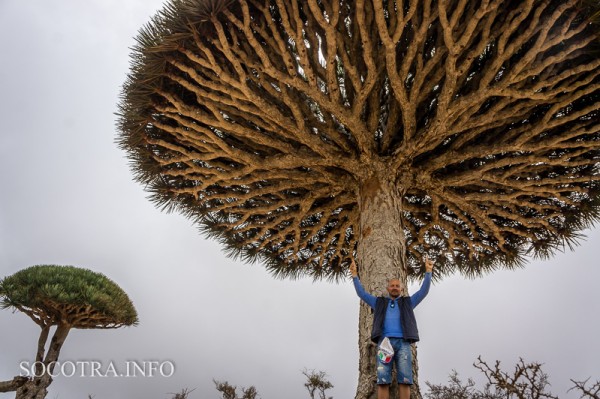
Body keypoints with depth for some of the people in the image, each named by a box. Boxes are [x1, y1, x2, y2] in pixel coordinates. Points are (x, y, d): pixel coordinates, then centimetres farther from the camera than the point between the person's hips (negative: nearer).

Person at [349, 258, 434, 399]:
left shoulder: (407, 302, 24)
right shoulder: (379, 302, 25)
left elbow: (424, 291, 14)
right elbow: (361, 293, 20)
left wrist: (428, 271, 4)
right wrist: (355, 275, 11)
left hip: (403, 343, 0)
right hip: (385, 342, 0)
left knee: (404, 380, -8)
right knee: (383, 380, -10)